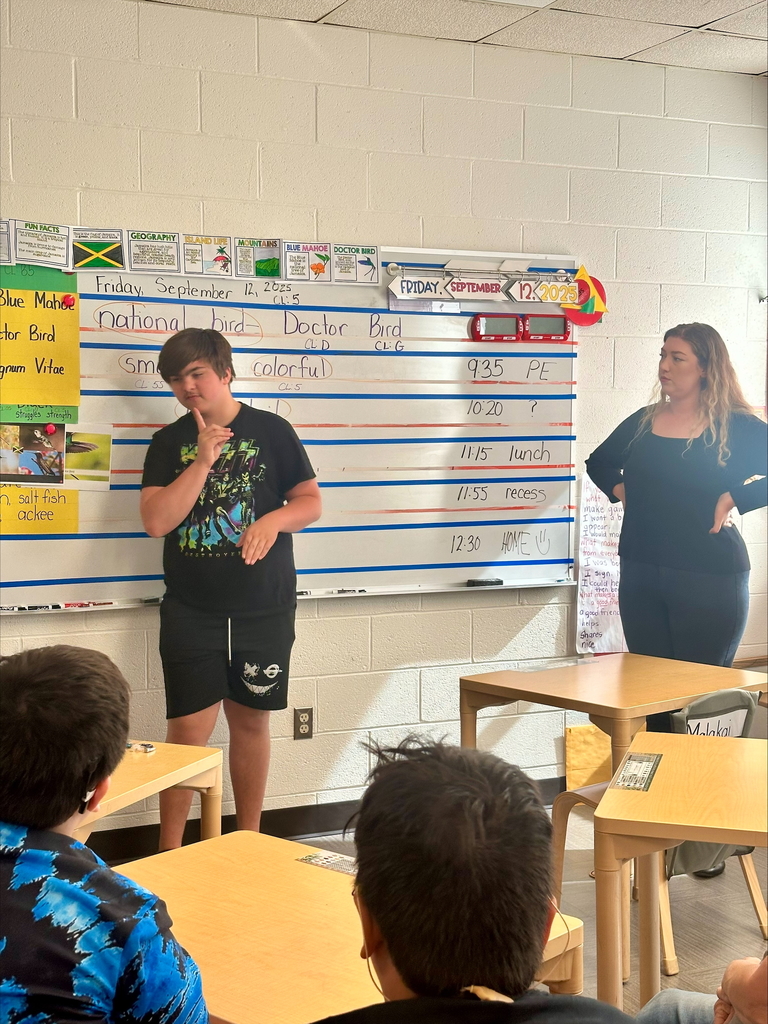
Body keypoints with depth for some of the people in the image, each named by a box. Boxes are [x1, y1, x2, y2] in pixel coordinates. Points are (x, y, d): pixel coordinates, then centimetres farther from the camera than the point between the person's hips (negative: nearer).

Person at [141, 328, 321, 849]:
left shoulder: (272, 430, 1)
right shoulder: (170, 442, 3)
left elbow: (311, 502, 4)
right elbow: (157, 520, -8)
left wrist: (274, 519, -16)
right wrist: (204, 460, -15)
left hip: (264, 608, 0)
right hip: (192, 611, 0)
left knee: (251, 721, 11)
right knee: (189, 729, -3)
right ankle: (169, 854, 8)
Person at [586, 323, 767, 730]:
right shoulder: (643, 422, 10)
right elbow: (598, 462, 26)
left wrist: (732, 498, -16)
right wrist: (619, 489, 9)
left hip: (709, 578, -5)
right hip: (640, 574, 5)